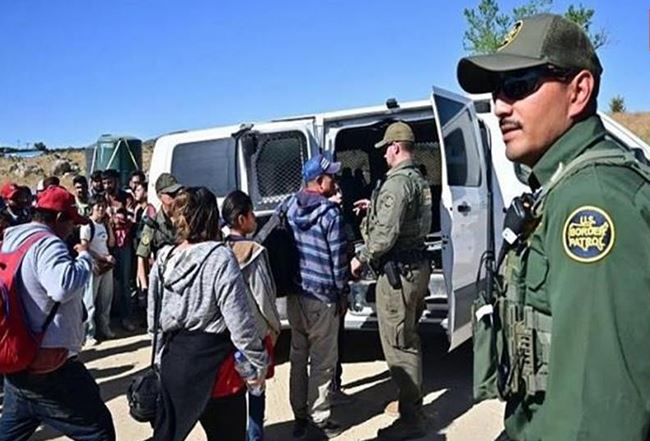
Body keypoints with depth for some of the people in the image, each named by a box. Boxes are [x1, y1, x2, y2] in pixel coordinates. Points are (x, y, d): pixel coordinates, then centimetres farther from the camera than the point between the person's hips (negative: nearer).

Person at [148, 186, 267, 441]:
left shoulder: (165, 257, 0)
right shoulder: (219, 257, -17)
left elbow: (153, 313, 8)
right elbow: (239, 319, -18)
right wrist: (258, 360, -7)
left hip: (175, 354, 5)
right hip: (213, 356, -5)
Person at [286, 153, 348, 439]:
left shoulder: (290, 207, 3)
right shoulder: (331, 214, -15)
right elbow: (338, 258, -12)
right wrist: (341, 292, 0)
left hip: (294, 293, 7)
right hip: (321, 296, -6)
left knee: (298, 356, 16)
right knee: (322, 361, 6)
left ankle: (300, 414, 27)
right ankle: (318, 418, 16)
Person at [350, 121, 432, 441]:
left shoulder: (397, 182, -18)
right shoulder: (419, 180, 14)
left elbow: (385, 234, -24)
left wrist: (361, 258, -10)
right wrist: (375, 207, 24)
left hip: (398, 270, -10)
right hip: (417, 265, 10)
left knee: (398, 345, -3)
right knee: (408, 338, 20)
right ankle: (411, 400, 34)